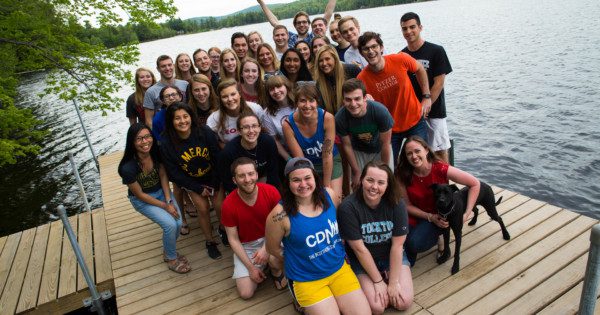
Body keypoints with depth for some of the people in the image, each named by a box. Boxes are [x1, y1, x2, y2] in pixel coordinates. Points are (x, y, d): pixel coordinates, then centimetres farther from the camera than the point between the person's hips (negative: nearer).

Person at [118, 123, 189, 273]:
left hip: (161, 191, 4)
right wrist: (164, 206, -15)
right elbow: (140, 194, -18)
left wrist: (169, 200, -14)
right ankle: (171, 258, 8)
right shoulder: (128, 167, -30)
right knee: (170, 224, -20)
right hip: (142, 200, -4)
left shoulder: (156, 151, -18)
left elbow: (163, 175, -5)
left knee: (179, 222, -12)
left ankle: (168, 251, 19)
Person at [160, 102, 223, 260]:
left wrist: (214, 185, -13)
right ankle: (209, 241, 19)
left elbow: (218, 159, -14)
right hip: (191, 181, 0)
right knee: (203, 209, -4)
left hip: (213, 177, 0)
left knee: (220, 206, -7)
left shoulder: (205, 133, -21)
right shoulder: (167, 145, -20)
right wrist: (199, 189, -12)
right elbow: (174, 173, -12)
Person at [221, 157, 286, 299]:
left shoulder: (271, 192, -19)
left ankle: (276, 271, 4)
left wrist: (266, 248, -25)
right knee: (246, 293, -10)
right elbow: (233, 239, -10)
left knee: (275, 259, -34)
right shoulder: (228, 204, -19)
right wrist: (251, 267, -12)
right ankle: (262, 266, 19)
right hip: (246, 246, 1)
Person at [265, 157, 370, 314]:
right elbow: (273, 248, -6)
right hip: (306, 279, -4)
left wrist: (336, 247, 4)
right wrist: (299, 262, 3)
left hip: (339, 268, 4)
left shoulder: (329, 195, -10)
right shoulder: (280, 215, -22)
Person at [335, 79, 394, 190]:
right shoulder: (340, 118, -30)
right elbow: (347, 145, -14)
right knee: (358, 186, 4)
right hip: (358, 151, 1)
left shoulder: (380, 111, -34)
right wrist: (357, 172, -6)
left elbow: (385, 143, -20)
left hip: (380, 150, 0)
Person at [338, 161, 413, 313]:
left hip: (392, 256, 2)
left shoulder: (396, 204, -19)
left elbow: (397, 245, -14)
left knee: (404, 302, -11)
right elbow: (359, 249, -20)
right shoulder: (348, 207, -26)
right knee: (377, 307, -15)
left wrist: (393, 282, -14)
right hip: (362, 260, -2)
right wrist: (378, 281, -15)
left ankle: (388, 277, 17)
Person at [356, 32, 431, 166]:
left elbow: (420, 69, 4)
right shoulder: (362, 79, -18)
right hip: (389, 128, 0)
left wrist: (427, 97, 2)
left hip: (415, 121, 0)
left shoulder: (400, 60, -17)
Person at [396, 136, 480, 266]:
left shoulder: (441, 169, -23)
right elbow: (407, 205, -8)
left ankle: (436, 237, 5)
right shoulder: (403, 174, -17)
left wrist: (467, 213, -17)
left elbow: (475, 184, -13)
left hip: (439, 214, -2)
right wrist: (430, 217, -19)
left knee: (415, 243, -29)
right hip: (415, 215, 2)